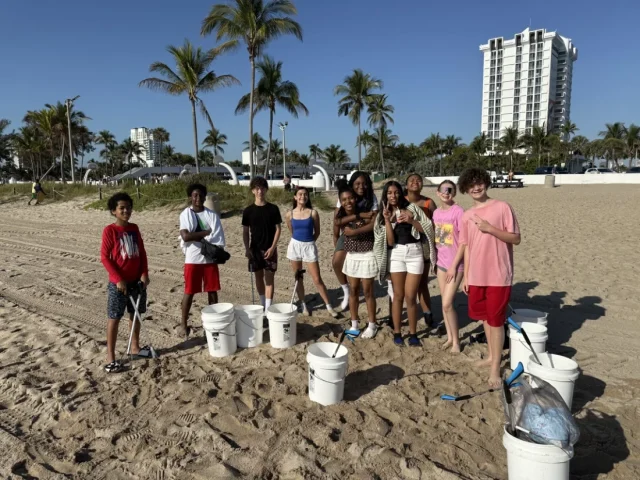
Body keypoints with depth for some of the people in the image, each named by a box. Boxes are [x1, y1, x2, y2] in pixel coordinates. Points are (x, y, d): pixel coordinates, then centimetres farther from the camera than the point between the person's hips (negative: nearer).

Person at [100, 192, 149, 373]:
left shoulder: (134, 228, 5)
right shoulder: (109, 230, -11)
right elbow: (104, 257, -12)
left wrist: (144, 274, -1)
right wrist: (118, 279, -16)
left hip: (137, 280, 6)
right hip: (118, 283, -6)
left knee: (135, 314, 16)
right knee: (114, 318, 2)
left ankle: (135, 347, 31)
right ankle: (110, 357, 10)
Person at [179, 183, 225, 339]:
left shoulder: (212, 215, 4)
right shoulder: (185, 214, -3)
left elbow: (218, 238, -2)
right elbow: (186, 236, -17)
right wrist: (206, 232, -12)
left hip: (210, 258, 2)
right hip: (192, 259, -2)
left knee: (212, 291, 8)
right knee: (189, 292, 4)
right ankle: (183, 324, 17)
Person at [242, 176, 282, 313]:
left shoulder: (273, 209, -2)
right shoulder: (248, 211, -1)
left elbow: (278, 229, -1)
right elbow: (245, 231, 3)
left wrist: (272, 247, -10)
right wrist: (247, 249, -7)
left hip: (270, 249, -1)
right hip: (255, 249, 1)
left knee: (269, 278, -1)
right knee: (259, 277, 12)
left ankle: (268, 308, 2)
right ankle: (262, 304, 27)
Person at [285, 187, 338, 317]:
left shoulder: (313, 213, -7)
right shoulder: (289, 214, -1)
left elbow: (317, 232, 3)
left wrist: (307, 242, 8)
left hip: (309, 246, -2)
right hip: (295, 245, 2)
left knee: (317, 279, -1)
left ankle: (329, 306, 9)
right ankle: (303, 305, 25)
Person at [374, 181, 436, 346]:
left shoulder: (411, 208, 2)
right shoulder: (383, 215, 7)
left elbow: (428, 229, -1)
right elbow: (390, 242, -3)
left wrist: (411, 221, -15)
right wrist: (387, 220, -11)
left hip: (414, 252, -1)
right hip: (396, 254, 2)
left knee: (410, 296, -2)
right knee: (398, 296, 6)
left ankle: (413, 333, 14)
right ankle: (397, 332, 18)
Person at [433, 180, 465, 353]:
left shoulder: (458, 211, -13)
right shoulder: (436, 212, 6)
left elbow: (464, 242, -14)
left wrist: (454, 266, -15)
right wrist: (435, 260, 7)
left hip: (455, 264, -6)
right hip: (441, 263, 6)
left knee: (447, 304, -7)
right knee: (444, 303, 11)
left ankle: (456, 340, 11)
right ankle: (449, 337, 25)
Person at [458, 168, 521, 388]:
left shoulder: (502, 207, -6)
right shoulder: (466, 216, 8)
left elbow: (516, 238, -7)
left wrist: (490, 229, -20)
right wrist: (465, 276, 10)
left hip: (498, 275, -5)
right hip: (476, 276, 5)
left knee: (496, 320, -1)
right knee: (484, 317, 16)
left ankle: (495, 368, 8)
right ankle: (492, 356, 34)